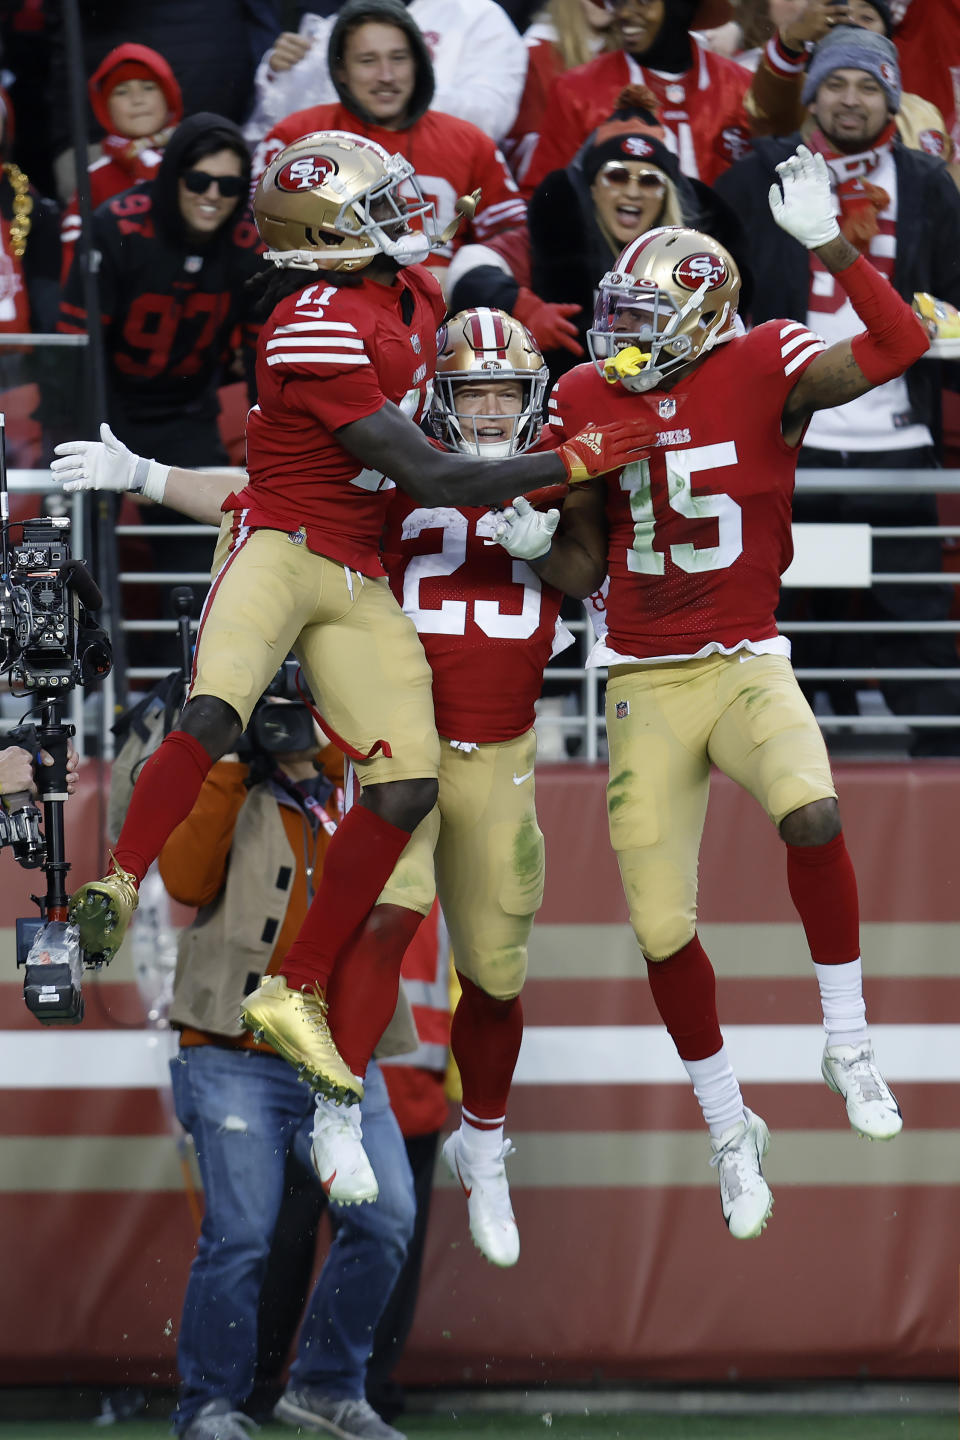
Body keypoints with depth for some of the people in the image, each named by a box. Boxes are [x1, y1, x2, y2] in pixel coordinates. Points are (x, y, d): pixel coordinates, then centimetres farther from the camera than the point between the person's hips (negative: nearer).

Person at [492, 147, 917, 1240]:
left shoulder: (761, 371, -7)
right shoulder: (587, 402, 3)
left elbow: (897, 347, -23)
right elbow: (582, 572, 9)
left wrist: (826, 241, -29)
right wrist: (533, 543, -13)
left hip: (745, 665, -3)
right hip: (643, 686, 3)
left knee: (811, 812, -34)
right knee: (662, 928, 2)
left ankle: (847, 1044, -15)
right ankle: (730, 1132, 24)